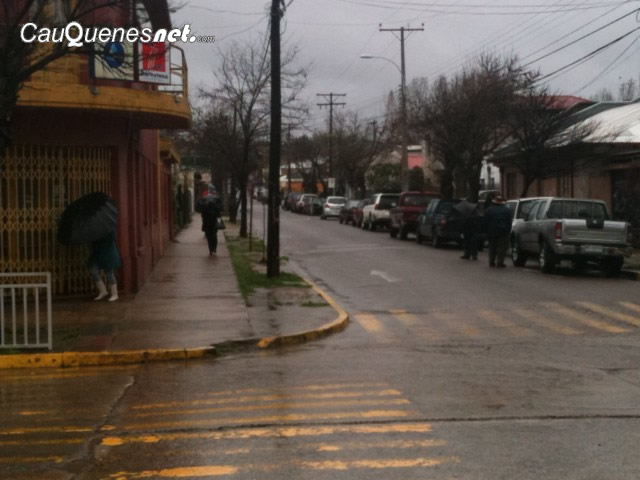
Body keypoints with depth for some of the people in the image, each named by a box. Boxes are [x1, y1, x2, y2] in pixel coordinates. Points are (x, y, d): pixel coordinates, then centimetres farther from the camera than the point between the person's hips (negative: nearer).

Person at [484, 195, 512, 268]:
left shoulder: (489, 210, 5)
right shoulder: (506, 210, 2)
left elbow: (486, 222, 5)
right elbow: (509, 223, 1)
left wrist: (487, 232, 9)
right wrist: (508, 231, 4)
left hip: (491, 232, 2)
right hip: (502, 232, -2)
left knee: (492, 248, 13)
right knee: (502, 248, -2)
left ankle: (491, 262, 13)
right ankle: (500, 263, -8)